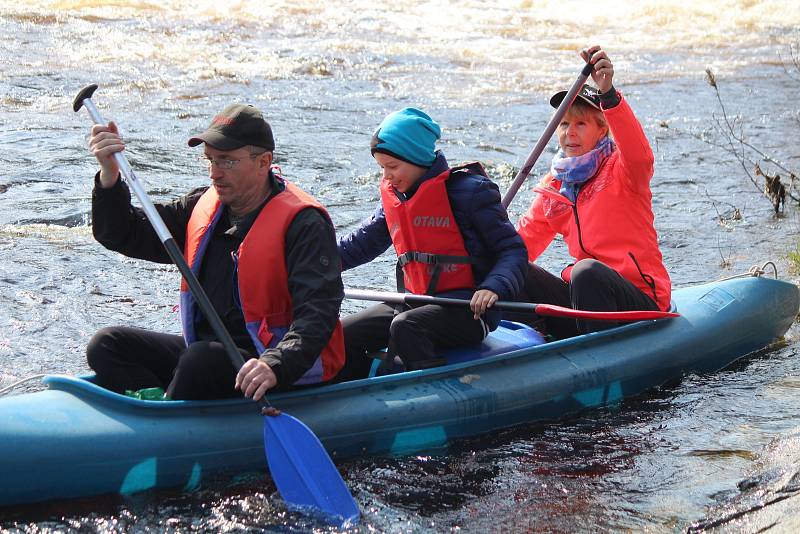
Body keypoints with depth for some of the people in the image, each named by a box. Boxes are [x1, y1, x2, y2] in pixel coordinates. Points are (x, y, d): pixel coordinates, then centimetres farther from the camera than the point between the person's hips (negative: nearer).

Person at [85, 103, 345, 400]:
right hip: (208, 349, 7)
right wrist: (110, 177, -9)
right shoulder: (202, 207, 8)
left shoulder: (304, 224, -15)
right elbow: (124, 236, 10)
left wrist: (275, 366, -43)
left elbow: (318, 313, -26)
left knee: (200, 360, -35)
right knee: (107, 346, -6)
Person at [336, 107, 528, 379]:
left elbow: (513, 249, -10)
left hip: (468, 308, -8)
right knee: (344, 334, -5)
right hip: (414, 302, 8)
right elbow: (362, 243, 18)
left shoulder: (468, 191, -10)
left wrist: (492, 288, -29)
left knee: (405, 326, -35)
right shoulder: (393, 198, 12)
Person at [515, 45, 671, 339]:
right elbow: (522, 242, 10)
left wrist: (608, 94, -45)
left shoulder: (620, 169, -3)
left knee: (587, 272, -35)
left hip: (640, 303, -5)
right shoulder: (553, 189, 14)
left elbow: (636, 151, -28)